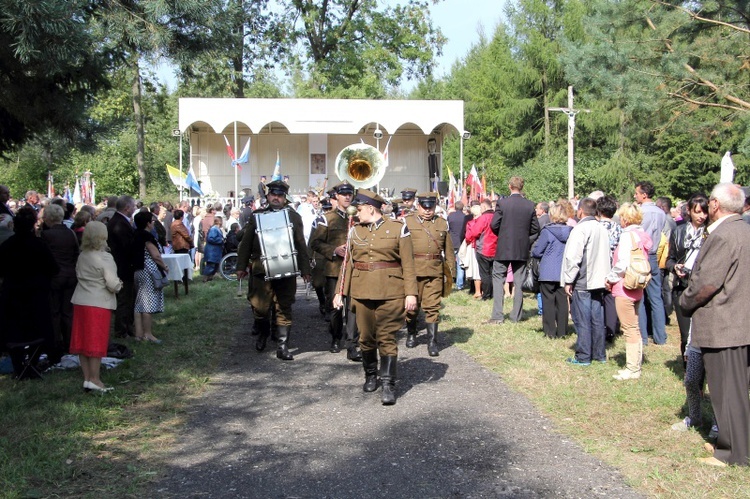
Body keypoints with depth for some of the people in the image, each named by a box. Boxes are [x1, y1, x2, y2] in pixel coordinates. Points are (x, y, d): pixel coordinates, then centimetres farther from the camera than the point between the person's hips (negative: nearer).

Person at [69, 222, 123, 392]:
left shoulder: (82, 256, 6)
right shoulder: (104, 258, -14)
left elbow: (78, 274, 15)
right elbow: (113, 284, -18)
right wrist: (119, 284, 4)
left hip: (80, 302, 6)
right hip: (99, 303, -6)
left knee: (83, 341, 9)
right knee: (97, 342, 1)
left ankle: (87, 378, 15)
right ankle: (94, 379, 3)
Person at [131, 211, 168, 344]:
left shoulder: (136, 236, 11)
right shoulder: (147, 236, -14)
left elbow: (137, 254, 15)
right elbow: (156, 255, -18)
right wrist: (165, 267, -4)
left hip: (138, 271, 9)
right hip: (149, 271, -9)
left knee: (140, 302, 11)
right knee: (149, 302, -5)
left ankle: (139, 333, 13)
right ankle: (147, 334, -2)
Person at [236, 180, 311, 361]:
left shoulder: (294, 216, 8)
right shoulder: (257, 216, 9)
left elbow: (301, 244, 7)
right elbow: (246, 243, 9)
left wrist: (305, 269, 3)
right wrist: (241, 266, 5)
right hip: (261, 270, 0)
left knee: (284, 309, 3)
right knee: (260, 308, -1)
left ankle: (283, 347, 9)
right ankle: (263, 333, 29)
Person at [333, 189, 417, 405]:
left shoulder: (398, 229, -1)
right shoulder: (356, 231, 10)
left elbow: (408, 264, -3)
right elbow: (349, 263, 11)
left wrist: (411, 293, -9)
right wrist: (340, 291, 5)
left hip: (390, 293, -4)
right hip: (362, 293, 4)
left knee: (387, 338, -4)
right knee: (366, 338, 10)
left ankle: (388, 384, 0)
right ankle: (370, 376, 29)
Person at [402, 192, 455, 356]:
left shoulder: (442, 224, 9)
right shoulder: (407, 222, 3)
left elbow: (449, 250, 13)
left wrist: (451, 273, 10)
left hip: (435, 273, 1)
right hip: (412, 271, -1)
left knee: (432, 307, 0)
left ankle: (432, 341, 6)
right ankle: (411, 334, 30)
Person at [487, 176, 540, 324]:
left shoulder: (502, 203, -11)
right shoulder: (530, 205, -2)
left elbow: (494, 225, -11)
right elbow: (535, 228, 2)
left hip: (503, 248, -3)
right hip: (522, 249, 3)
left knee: (498, 279, 4)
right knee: (519, 281, 10)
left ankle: (497, 315, -2)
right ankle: (516, 316, 13)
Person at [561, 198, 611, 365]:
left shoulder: (580, 229, -14)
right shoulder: (602, 229, 10)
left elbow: (573, 257, -18)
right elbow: (606, 255, 15)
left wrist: (568, 281, -11)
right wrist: (603, 276, 18)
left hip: (582, 283, -7)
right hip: (598, 281, 7)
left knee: (582, 321, -1)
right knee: (597, 319, 12)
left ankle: (583, 357, 3)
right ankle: (599, 354, 19)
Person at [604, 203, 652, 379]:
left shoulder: (628, 235, -16)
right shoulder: (641, 235, 10)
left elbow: (623, 264, -23)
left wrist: (611, 278, -7)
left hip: (624, 287, -9)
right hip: (636, 287, 9)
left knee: (629, 329, -3)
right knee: (634, 328, 16)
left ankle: (632, 369, 2)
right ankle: (635, 365, 23)